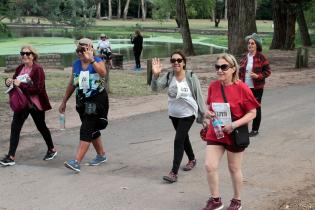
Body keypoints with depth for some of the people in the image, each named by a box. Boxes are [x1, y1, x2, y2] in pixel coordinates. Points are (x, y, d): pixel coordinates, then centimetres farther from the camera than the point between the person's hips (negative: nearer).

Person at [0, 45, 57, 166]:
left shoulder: (37, 69, -16)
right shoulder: (19, 69, 3)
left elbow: (38, 89, -23)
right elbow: (15, 83, 17)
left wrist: (21, 85, -27)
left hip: (36, 104, -5)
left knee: (41, 127, 12)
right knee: (15, 127, -4)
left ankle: (52, 149, 34)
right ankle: (11, 157, -1)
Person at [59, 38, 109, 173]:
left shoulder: (97, 61, -9)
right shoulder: (76, 64, 5)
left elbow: (103, 73, -32)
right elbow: (72, 84, 13)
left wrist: (91, 60, -40)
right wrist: (64, 102, 14)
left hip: (97, 101, -6)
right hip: (82, 101, 6)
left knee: (86, 130, -12)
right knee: (92, 130, 17)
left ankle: (77, 162, -17)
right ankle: (101, 155, 36)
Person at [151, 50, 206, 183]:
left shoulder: (191, 77, -15)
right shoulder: (168, 77, -7)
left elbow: (199, 96, -9)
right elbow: (155, 88, -22)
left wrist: (202, 114, -5)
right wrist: (155, 75, -41)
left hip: (188, 114, -5)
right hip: (173, 114, 5)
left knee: (178, 140, -13)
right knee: (184, 138, 22)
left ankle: (174, 172, -10)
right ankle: (192, 159, 47)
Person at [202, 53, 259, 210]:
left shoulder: (241, 88, -16)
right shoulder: (213, 86, -2)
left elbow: (252, 113, -12)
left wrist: (234, 125, -23)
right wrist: (208, 113, -10)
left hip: (235, 134, -4)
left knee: (234, 169, 10)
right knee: (209, 166, -3)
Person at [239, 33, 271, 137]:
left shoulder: (261, 57, -6)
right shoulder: (244, 57, 8)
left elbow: (268, 71, -5)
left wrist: (258, 76, -19)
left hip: (257, 88, -4)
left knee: (256, 108, 5)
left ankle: (255, 129, 16)